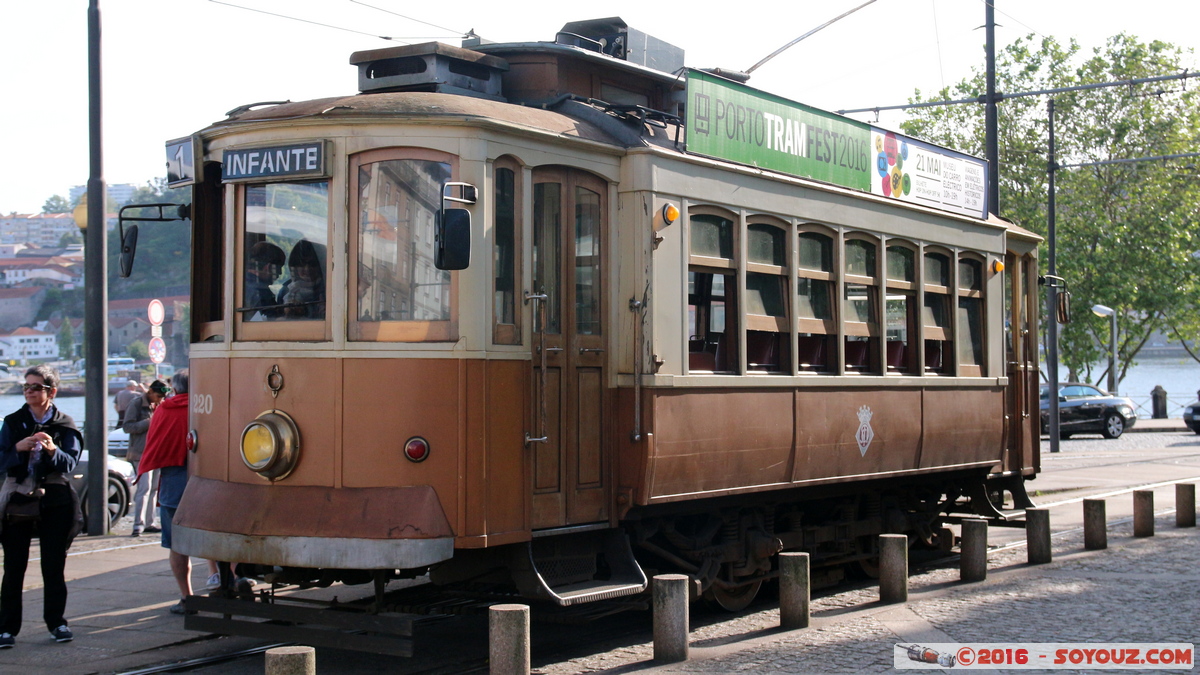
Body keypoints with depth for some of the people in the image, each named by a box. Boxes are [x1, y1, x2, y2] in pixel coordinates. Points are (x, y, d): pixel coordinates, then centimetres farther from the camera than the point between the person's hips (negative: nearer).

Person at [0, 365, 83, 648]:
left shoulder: (65, 426, 4)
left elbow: (69, 464, -8)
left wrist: (53, 450, -28)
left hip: (54, 502, 0)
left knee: (54, 566, 3)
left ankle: (56, 622, 15)